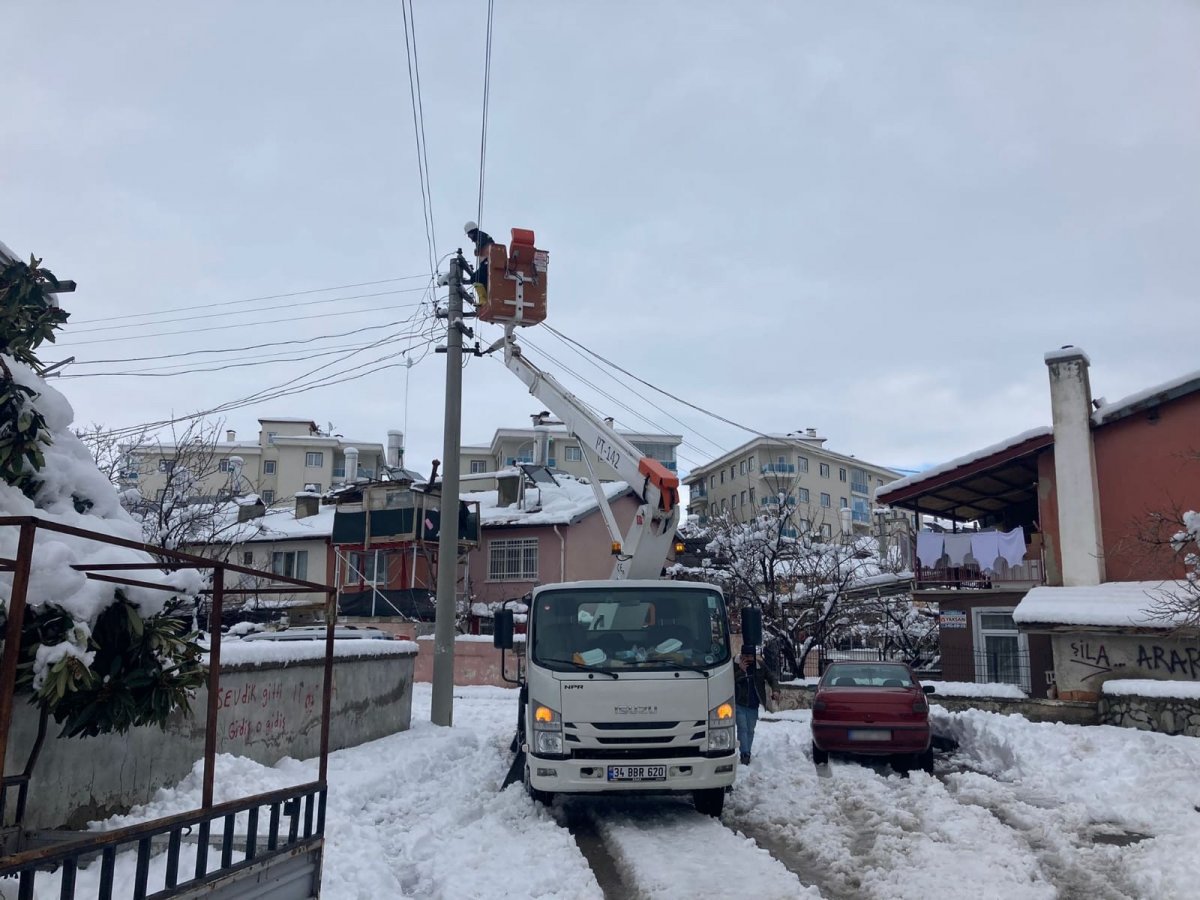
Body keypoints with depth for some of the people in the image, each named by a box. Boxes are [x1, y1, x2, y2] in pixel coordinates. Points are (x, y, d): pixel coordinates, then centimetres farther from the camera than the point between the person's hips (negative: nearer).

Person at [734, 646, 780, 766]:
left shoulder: (761, 666, 1)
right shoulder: (735, 665, -8)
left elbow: (772, 677, 4)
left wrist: (775, 690, -14)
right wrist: (740, 671, -26)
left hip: (753, 705, 3)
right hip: (739, 704, -3)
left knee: (750, 730, 10)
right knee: (742, 728, -12)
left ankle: (747, 754, 20)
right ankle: (745, 754, -15)